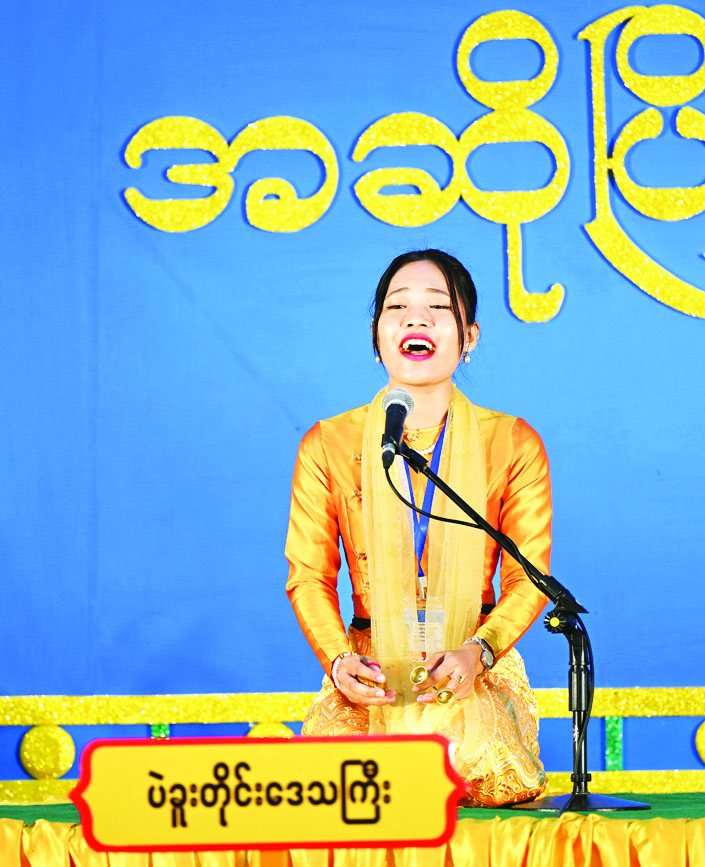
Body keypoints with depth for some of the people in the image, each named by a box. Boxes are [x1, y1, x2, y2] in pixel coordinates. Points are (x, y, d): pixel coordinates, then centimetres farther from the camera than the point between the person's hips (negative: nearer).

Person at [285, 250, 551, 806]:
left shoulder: (514, 444, 3)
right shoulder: (328, 446, 4)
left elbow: (529, 577, 1)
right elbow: (309, 577, 4)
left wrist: (478, 651, -19)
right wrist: (338, 661, -16)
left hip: (476, 673, 0)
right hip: (370, 671, 0)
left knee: (481, 765, -31)